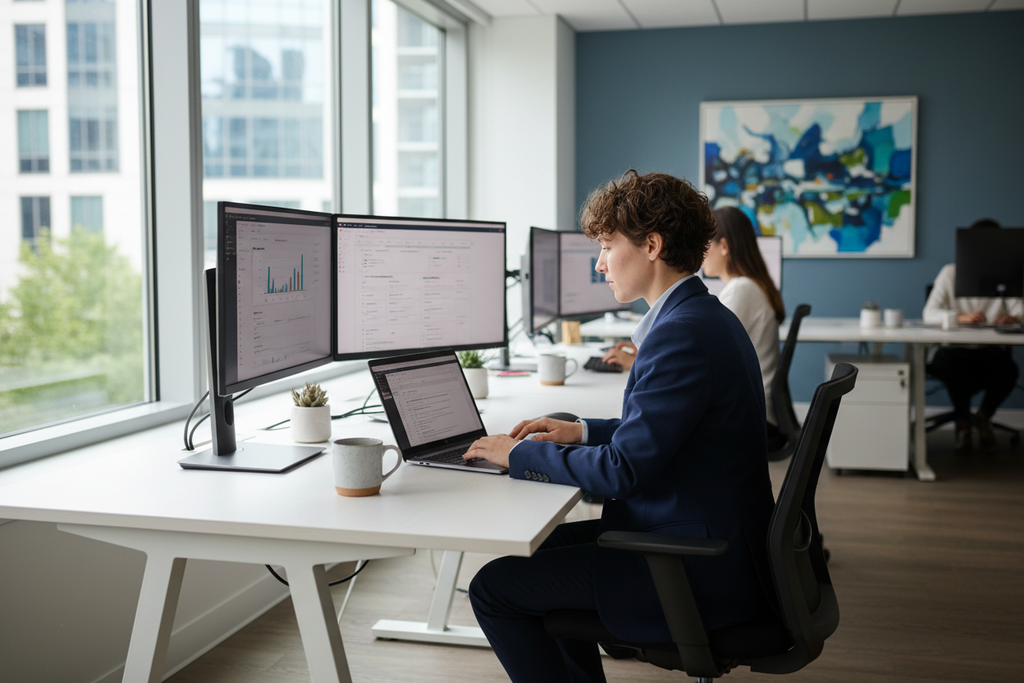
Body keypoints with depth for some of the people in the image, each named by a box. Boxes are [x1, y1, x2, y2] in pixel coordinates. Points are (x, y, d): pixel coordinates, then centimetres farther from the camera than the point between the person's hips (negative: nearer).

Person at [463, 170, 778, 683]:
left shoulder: (682, 333, -23)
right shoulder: (706, 317, 10)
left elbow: (623, 468, -23)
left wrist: (519, 454, -10)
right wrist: (582, 432, 12)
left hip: (700, 573, -10)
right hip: (713, 543, 11)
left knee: (493, 588, -6)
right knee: (545, 545, 24)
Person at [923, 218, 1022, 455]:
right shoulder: (951, 273, -1)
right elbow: (929, 314, -13)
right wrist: (960, 317, -33)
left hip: (989, 349, 2)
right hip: (952, 349, -2)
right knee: (954, 366, -36)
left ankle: (983, 417, 5)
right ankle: (962, 422, -4)